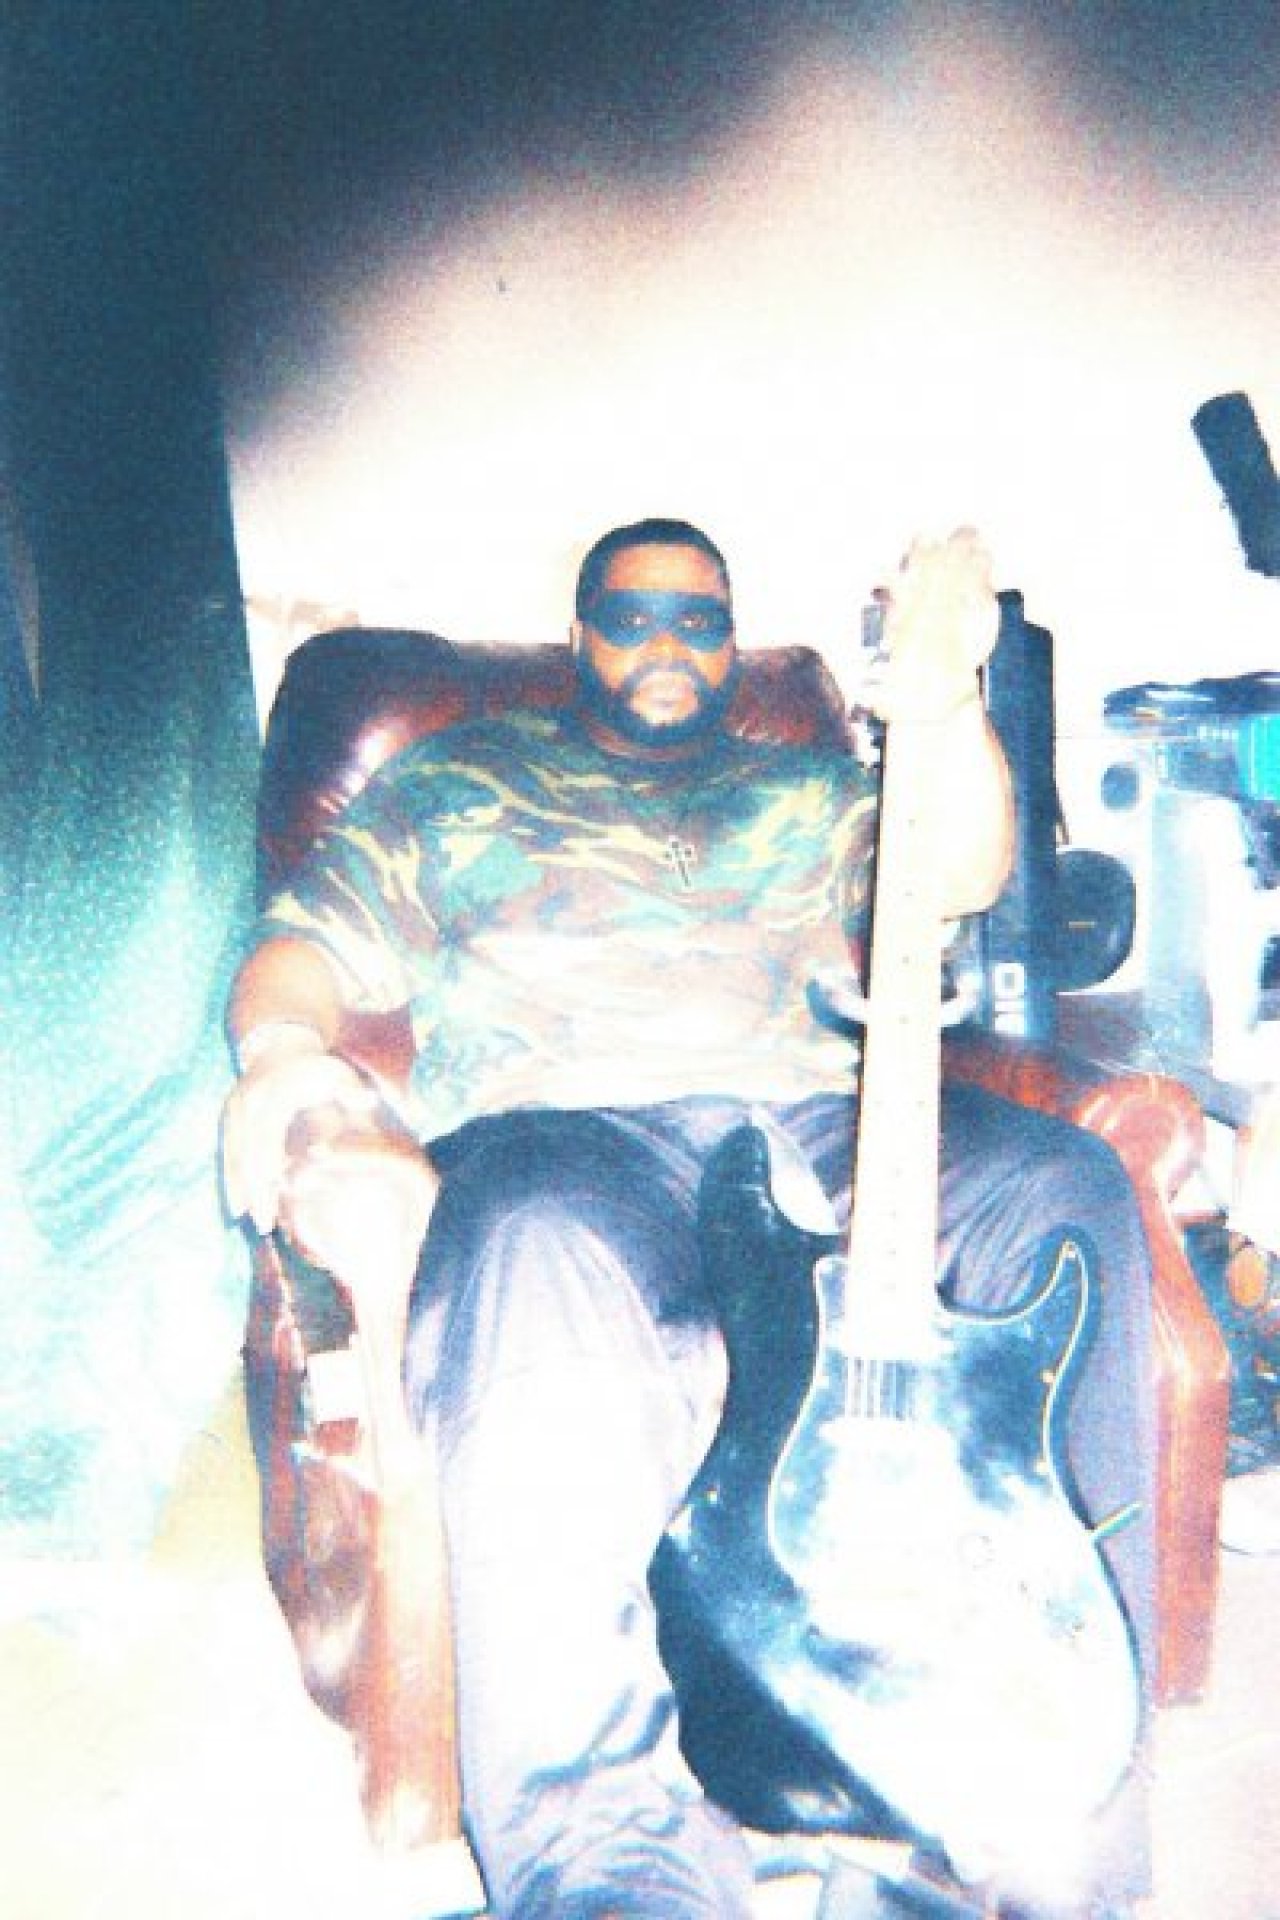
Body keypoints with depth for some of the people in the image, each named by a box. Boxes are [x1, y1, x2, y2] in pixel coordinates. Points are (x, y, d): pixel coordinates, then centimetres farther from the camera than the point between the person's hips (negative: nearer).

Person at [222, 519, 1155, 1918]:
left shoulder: (806, 794, 28)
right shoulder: (455, 783, 26)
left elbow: (961, 876, 10)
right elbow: (308, 945, 18)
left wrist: (943, 700, -9)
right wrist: (279, 1045, -7)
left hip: (806, 1119, 3)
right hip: (559, 1126, -2)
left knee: (1062, 1189, -26)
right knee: (546, 1265, -39)